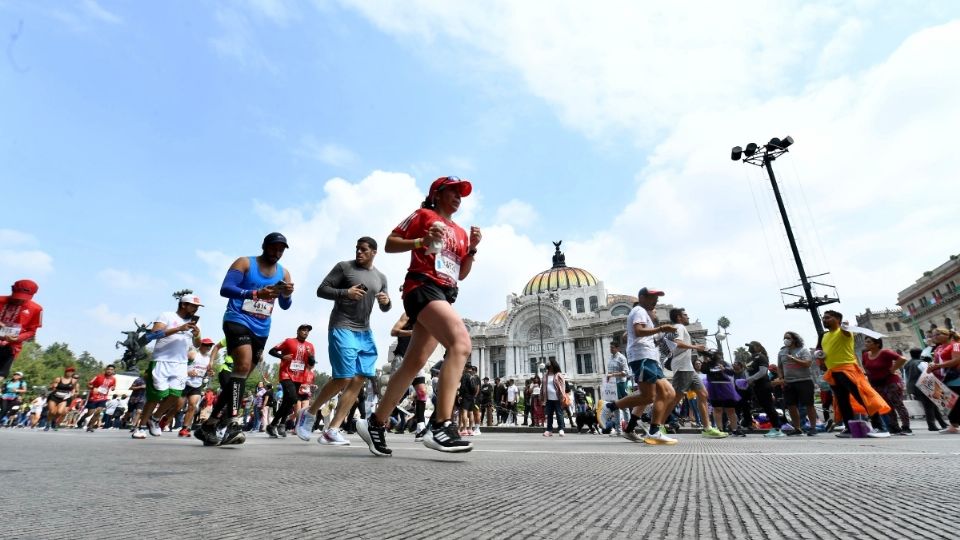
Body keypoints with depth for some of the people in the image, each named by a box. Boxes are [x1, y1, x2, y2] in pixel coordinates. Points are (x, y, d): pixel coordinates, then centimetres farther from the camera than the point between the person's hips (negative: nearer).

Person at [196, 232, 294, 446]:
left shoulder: (283, 273, 11)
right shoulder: (244, 263, -1)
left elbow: (285, 306, 9)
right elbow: (225, 289, -13)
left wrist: (287, 294, -14)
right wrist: (256, 294, -27)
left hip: (261, 330, 6)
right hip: (237, 321, -6)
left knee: (240, 373, 8)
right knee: (243, 365, -27)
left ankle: (210, 425, 20)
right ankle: (232, 420, -27)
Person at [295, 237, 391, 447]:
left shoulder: (380, 277, 13)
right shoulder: (344, 267, 0)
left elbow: (384, 308, 20)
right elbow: (321, 290, -3)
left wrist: (387, 302, -4)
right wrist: (346, 293, -18)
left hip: (365, 332, 6)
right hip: (342, 328, -6)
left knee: (359, 380, -2)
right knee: (344, 378, -11)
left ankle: (332, 430, 4)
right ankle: (309, 413, 14)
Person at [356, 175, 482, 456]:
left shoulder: (461, 233, 25)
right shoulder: (423, 215, 8)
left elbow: (462, 274, 23)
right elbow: (390, 244, 3)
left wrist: (473, 248, 8)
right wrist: (422, 241, -12)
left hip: (445, 295, 8)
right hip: (423, 288, -8)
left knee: (414, 363, 6)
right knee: (461, 342, -30)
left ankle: (374, 423, 19)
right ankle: (441, 427, -34)